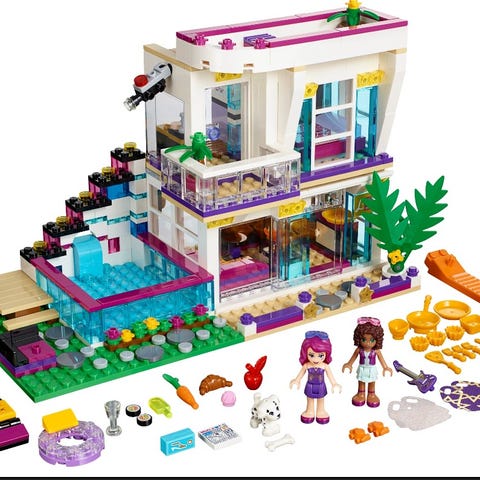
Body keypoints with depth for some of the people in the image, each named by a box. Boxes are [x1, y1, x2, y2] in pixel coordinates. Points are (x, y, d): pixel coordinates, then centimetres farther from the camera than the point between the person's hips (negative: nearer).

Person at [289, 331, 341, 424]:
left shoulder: (325, 366, -24)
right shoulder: (306, 366, -22)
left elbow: (330, 375, -10)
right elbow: (301, 374, -4)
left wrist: (334, 384, -7)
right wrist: (296, 381, 7)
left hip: (321, 387, 0)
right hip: (310, 386, 0)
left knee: (320, 400, 21)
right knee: (310, 400, 22)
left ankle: (320, 412, 42)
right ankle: (310, 411, 42)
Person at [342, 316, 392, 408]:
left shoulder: (376, 351, -19)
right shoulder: (359, 350, -17)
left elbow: (381, 359, -6)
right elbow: (354, 357, 0)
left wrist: (385, 367, -4)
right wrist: (349, 364, 9)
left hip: (371, 370, -1)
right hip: (362, 369, 1)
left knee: (372, 383, 14)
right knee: (361, 382, 16)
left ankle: (371, 395, 31)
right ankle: (361, 394, 34)